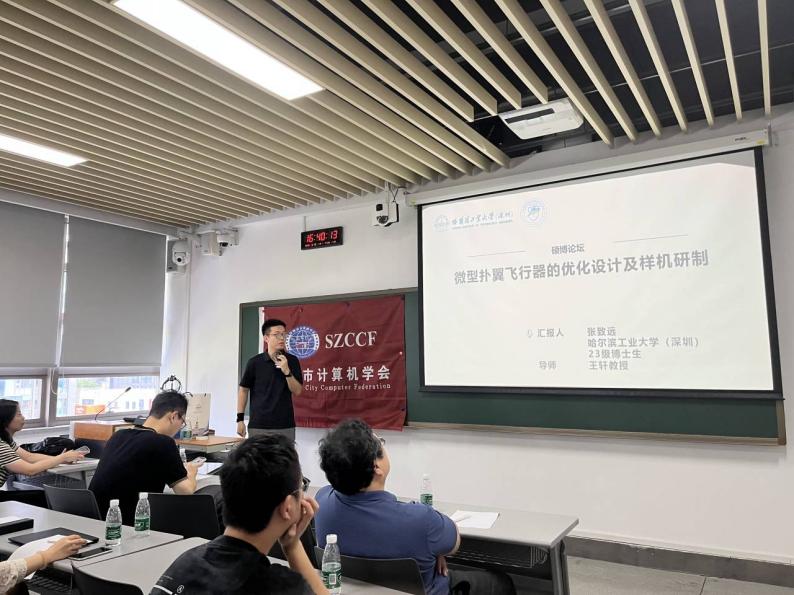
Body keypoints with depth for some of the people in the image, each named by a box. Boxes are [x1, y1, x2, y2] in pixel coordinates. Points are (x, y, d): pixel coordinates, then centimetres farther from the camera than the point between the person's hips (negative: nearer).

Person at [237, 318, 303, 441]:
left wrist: (287, 371, -17)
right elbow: (243, 390, 5)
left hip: (285, 426, 1)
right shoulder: (255, 362, -3)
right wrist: (240, 419, 1)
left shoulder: (292, 361, 1)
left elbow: (297, 391, -2)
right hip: (258, 425, -1)